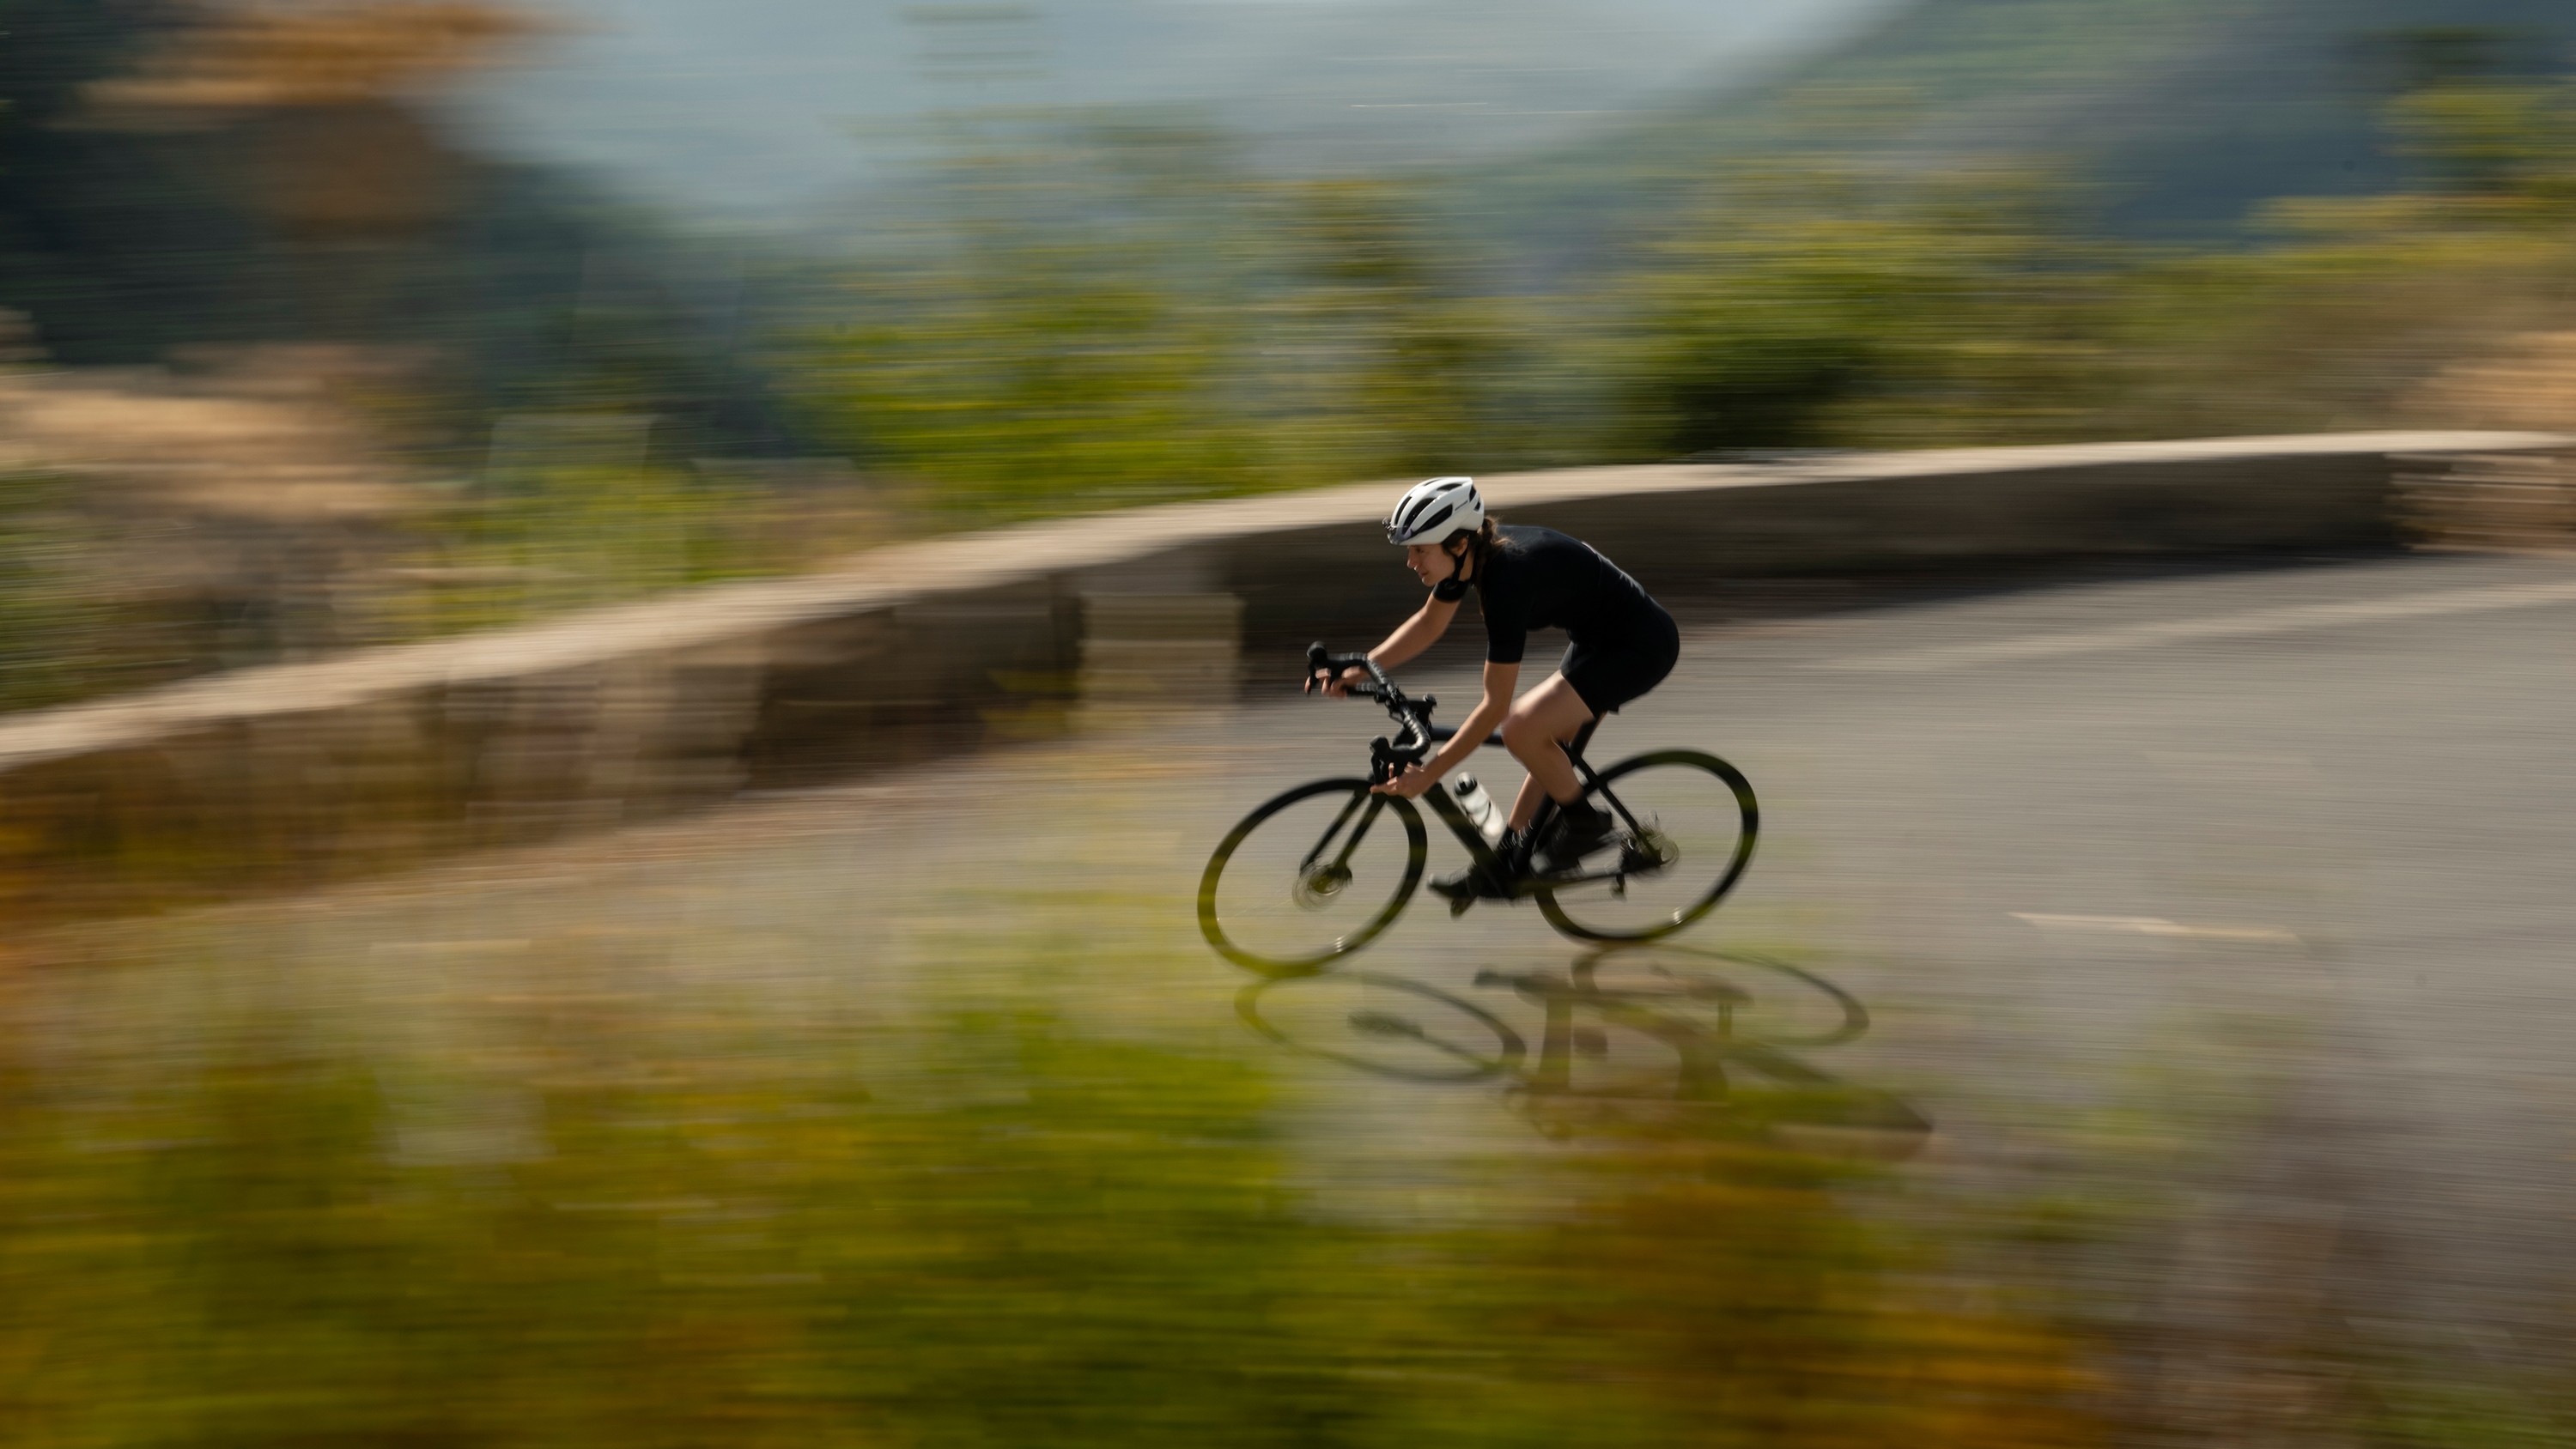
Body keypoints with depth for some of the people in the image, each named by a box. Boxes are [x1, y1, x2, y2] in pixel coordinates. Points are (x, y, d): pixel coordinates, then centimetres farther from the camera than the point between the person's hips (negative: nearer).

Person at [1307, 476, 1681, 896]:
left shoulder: (1507, 577, -31)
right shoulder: (1470, 553, -6)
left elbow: (1495, 705, -27)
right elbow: (1429, 623, 12)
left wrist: (1429, 774, -23)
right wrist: (1361, 671, 0)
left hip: (1640, 647, -10)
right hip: (1598, 639, 10)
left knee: (1522, 728, -21)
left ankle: (1583, 821, 0)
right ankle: (1509, 864, 23)